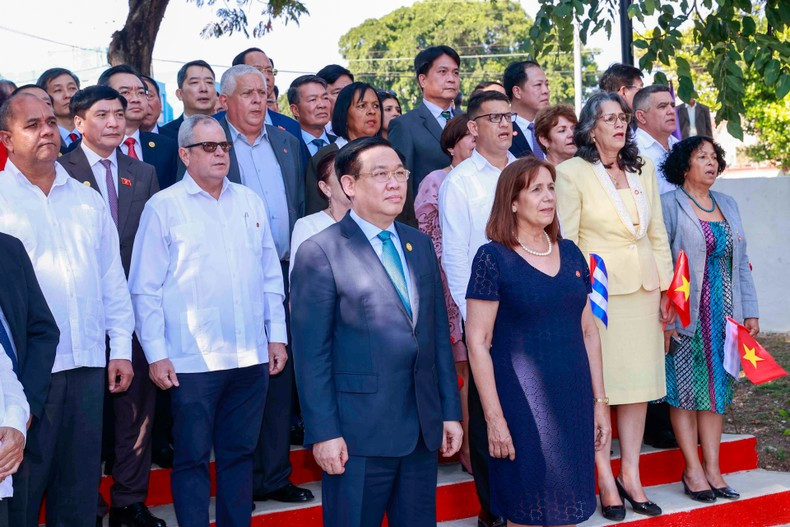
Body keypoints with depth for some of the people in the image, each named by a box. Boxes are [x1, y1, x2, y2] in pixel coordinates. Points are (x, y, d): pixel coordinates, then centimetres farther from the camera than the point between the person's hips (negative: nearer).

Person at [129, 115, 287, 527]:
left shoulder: (250, 202, 11)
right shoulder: (163, 207, -2)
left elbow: (270, 274, 14)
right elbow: (145, 289, -3)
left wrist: (276, 335, 10)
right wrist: (155, 354, -7)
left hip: (251, 356, 4)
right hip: (192, 361, -4)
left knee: (240, 454, 13)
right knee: (192, 458, 4)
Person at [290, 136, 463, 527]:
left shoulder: (420, 245, 11)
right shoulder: (320, 253, -8)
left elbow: (439, 334, 12)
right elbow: (311, 353, -11)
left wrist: (450, 411, 9)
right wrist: (323, 433, -14)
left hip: (424, 429, 6)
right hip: (359, 433, -5)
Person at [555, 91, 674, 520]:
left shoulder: (643, 169, 12)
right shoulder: (572, 172, -5)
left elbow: (658, 234, 13)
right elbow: (566, 240, -7)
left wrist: (666, 288, 10)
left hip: (643, 288, 5)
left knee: (640, 382, 8)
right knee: (597, 386, 0)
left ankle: (630, 475, 18)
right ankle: (606, 481, 10)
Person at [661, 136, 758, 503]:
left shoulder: (727, 205, 15)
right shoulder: (670, 205, -5)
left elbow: (740, 263, 16)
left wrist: (750, 311, 10)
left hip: (724, 316, 6)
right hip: (687, 317, -6)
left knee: (717, 390, 7)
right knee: (686, 391, -1)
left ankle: (712, 469, 12)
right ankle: (693, 470, 5)